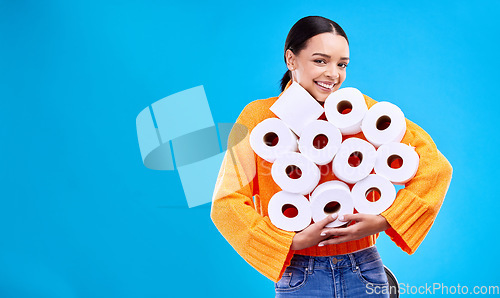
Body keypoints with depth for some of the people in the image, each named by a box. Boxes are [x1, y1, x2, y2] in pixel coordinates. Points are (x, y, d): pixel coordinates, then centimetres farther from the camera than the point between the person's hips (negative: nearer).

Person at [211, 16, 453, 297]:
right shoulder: (259, 116, -4)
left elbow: (436, 167, -2)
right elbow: (226, 205, -8)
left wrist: (383, 221, -12)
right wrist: (295, 241, -15)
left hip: (364, 272, 2)